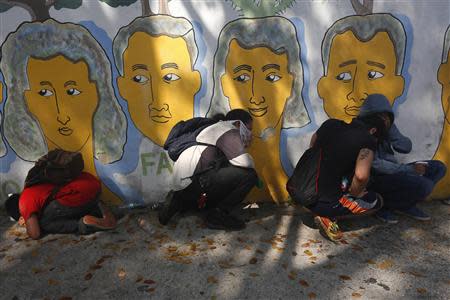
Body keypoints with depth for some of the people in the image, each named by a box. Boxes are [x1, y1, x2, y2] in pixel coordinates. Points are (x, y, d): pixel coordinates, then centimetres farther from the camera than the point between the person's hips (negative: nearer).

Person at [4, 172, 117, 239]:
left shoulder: (25, 202, 4)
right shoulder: (33, 189, 30)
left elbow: (35, 234, 2)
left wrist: (26, 222, 20)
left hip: (81, 192, -9)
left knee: (43, 223, 6)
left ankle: (85, 224, -9)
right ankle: (99, 211, 10)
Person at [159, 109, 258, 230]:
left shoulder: (215, 129, 29)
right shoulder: (229, 132, -2)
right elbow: (244, 162, -15)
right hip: (195, 180, -10)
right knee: (248, 175, -14)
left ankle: (179, 202, 18)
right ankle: (218, 215, -3)